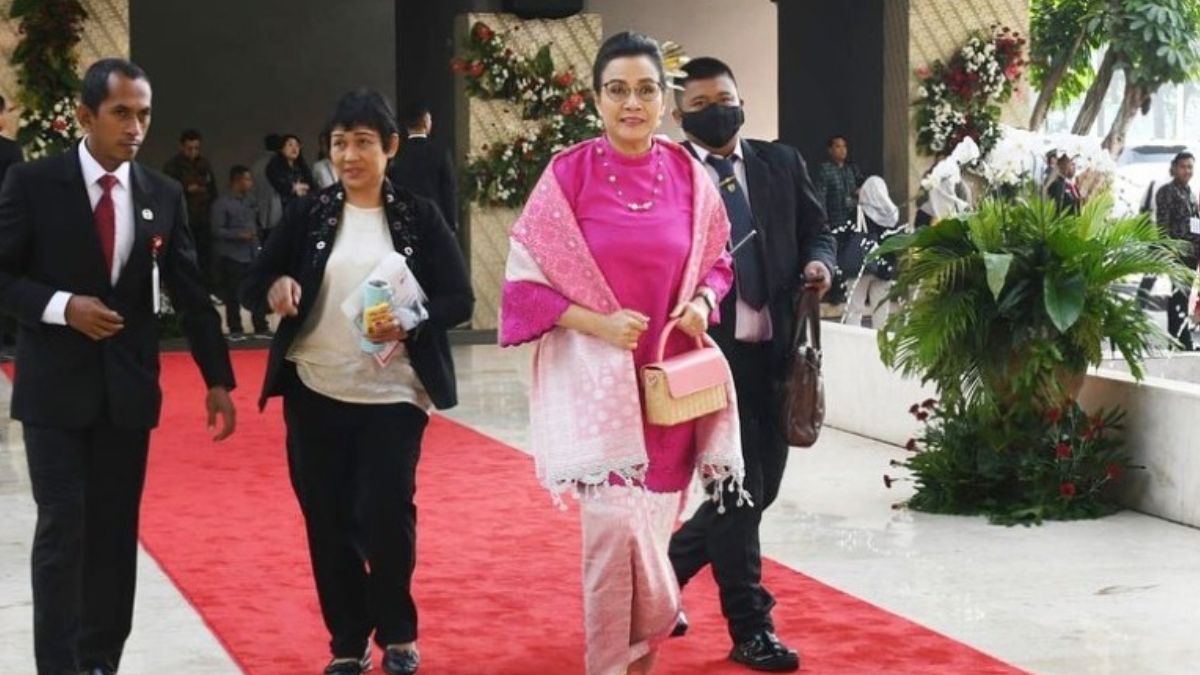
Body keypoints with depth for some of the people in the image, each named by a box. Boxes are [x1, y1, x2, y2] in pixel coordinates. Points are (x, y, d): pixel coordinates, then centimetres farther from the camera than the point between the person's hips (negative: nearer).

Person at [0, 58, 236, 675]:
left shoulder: (163, 194, 3)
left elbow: (190, 293, 6)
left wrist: (218, 379, 2)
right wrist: (62, 307, -19)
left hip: (127, 387, 3)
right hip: (56, 386, -3)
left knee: (116, 533, 7)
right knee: (63, 529, -6)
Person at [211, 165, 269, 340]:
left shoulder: (250, 200, 13)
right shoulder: (222, 203, -7)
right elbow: (217, 230, -12)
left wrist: (256, 235, 10)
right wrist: (239, 235, -20)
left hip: (252, 254, 6)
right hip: (232, 256, -6)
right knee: (233, 294, -1)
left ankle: (261, 328, 11)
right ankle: (235, 330, 8)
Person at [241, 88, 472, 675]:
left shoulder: (419, 217, 1)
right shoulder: (307, 213, 4)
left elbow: (460, 299, -2)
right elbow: (251, 287, 2)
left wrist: (410, 324, -21)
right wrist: (274, 288, -22)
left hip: (392, 395, -2)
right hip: (315, 392, 2)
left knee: (386, 517, -7)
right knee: (327, 523, 5)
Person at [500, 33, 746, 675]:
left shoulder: (688, 175, 2)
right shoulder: (569, 173, -7)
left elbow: (716, 260, 16)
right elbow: (525, 279, -5)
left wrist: (702, 302, -5)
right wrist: (597, 323, -16)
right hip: (597, 377, -3)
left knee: (653, 525, 9)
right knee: (616, 528, -10)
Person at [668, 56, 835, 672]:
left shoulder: (782, 163, 9)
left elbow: (816, 229, 17)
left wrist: (819, 262, -6)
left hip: (772, 348, 5)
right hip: (708, 350, -5)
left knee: (761, 486, 11)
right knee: (738, 487, -4)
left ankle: (665, 570, 31)